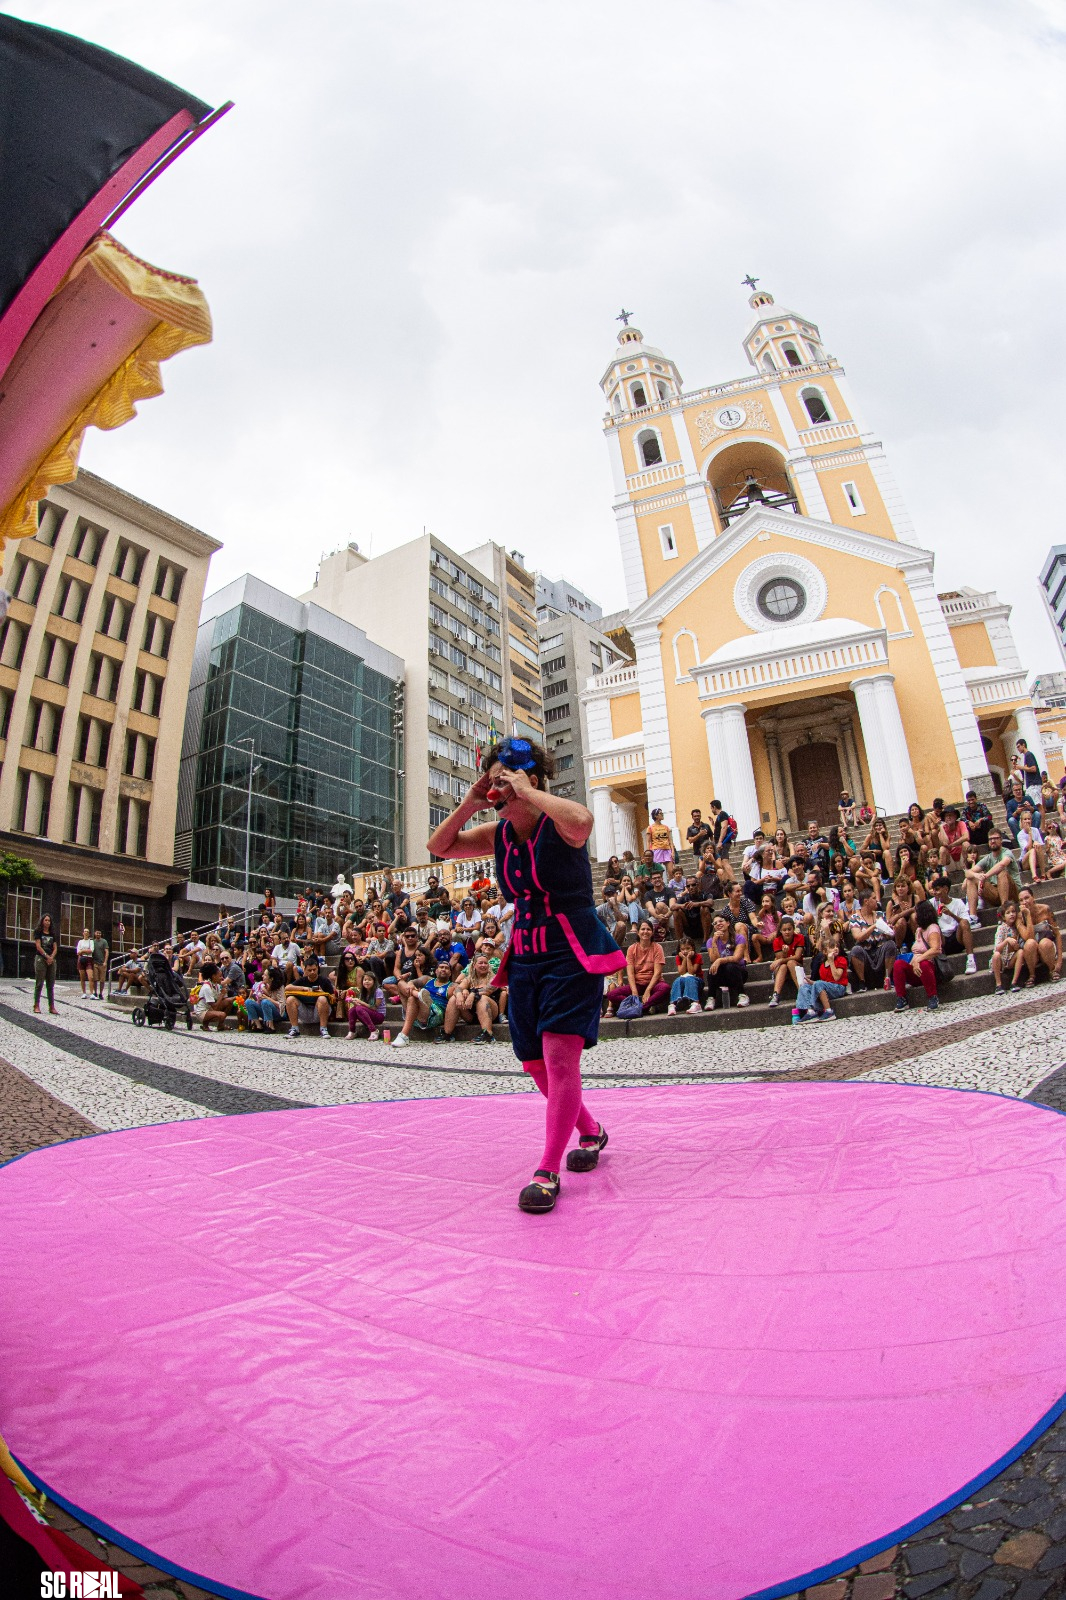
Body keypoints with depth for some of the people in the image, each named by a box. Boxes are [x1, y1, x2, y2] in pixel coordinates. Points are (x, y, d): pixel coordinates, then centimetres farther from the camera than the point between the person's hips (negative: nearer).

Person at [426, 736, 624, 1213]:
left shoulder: (558, 825, -14)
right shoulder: (499, 834, 6)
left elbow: (582, 821, -38)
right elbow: (439, 847, 7)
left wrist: (526, 792, -26)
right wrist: (469, 805, -7)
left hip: (573, 955, -7)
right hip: (525, 959, 7)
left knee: (559, 1056, -15)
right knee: (535, 1063, 13)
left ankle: (547, 1172, -2)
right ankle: (590, 1132, 37)